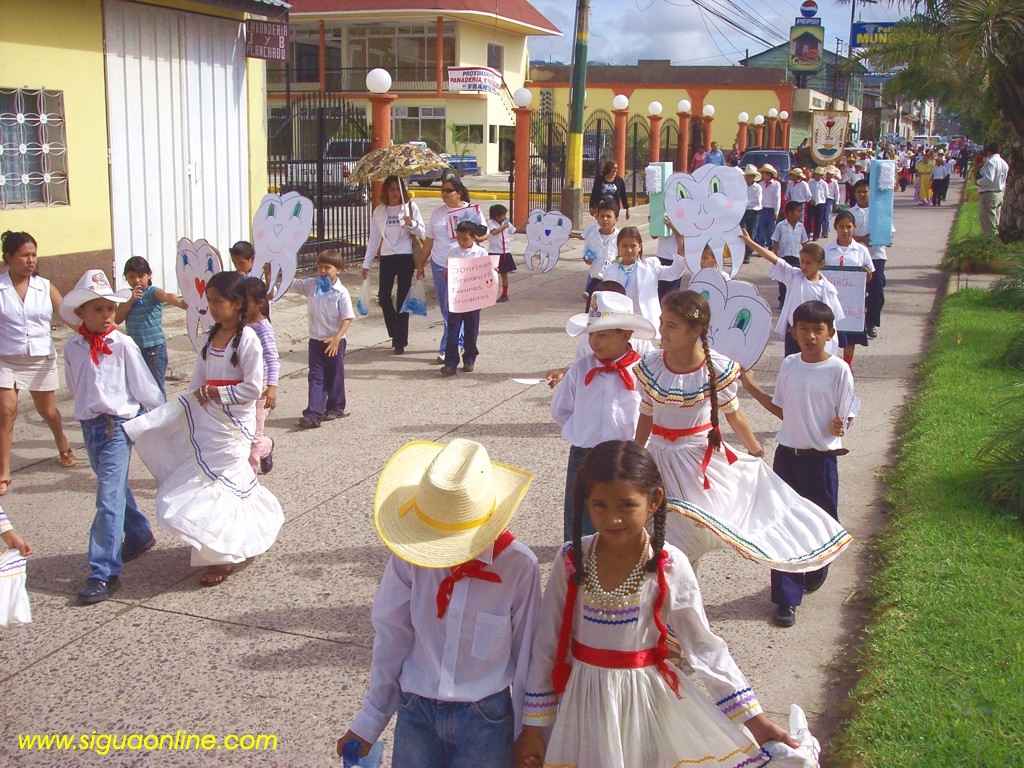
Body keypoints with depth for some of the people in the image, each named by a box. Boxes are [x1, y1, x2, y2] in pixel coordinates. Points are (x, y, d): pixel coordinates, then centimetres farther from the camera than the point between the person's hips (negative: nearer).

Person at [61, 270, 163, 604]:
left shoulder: (122, 344, -10)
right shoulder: (72, 347, 2)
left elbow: (144, 385, -5)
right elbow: (74, 386, 16)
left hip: (117, 425, -5)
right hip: (89, 424, 5)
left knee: (109, 498, -10)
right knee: (117, 488, 21)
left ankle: (104, 573, -10)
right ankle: (139, 536, 43)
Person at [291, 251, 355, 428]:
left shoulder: (341, 292, -13)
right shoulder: (312, 285, 0)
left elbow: (348, 318, -15)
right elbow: (292, 283, 6)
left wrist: (337, 338, -24)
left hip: (335, 342, -4)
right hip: (316, 340, 4)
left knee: (334, 376, 11)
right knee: (315, 377, 0)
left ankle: (336, 408, 29)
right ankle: (313, 413, -2)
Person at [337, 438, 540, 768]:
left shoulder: (518, 566, -18)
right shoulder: (409, 555, -13)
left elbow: (527, 658, -8)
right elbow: (391, 639, -2)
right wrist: (369, 722, 6)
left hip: (486, 719, -2)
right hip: (416, 713, 2)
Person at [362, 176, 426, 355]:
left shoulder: (411, 207, 1)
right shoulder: (379, 211, 8)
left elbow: (422, 233, -3)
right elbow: (373, 238, 12)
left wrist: (412, 224, -23)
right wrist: (366, 263, 10)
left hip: (406, 258, -3)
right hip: (386, 258, 3)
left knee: (402, 299, -1)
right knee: (383, 297, 0)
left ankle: (400, 341, 7)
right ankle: (396, 335, 20)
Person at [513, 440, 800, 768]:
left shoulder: (668, 567, -15)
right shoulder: (571, 561, -11)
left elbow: (704, 647, -7)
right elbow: (547, 645, -3)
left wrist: (752, 717, -9)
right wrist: (533, 726, 0)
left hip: (646, 700, -1)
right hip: (585, 701, 1)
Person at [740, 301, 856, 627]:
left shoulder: (838, 370, -10)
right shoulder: (789, 365, 2)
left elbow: (845, 417, -5)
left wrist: (839, 426, -27)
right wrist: (751, 387, 8)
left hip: (821, 457, -3)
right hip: (787, 454, 3)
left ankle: (814, 574, 41)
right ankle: (787, 597, 9)